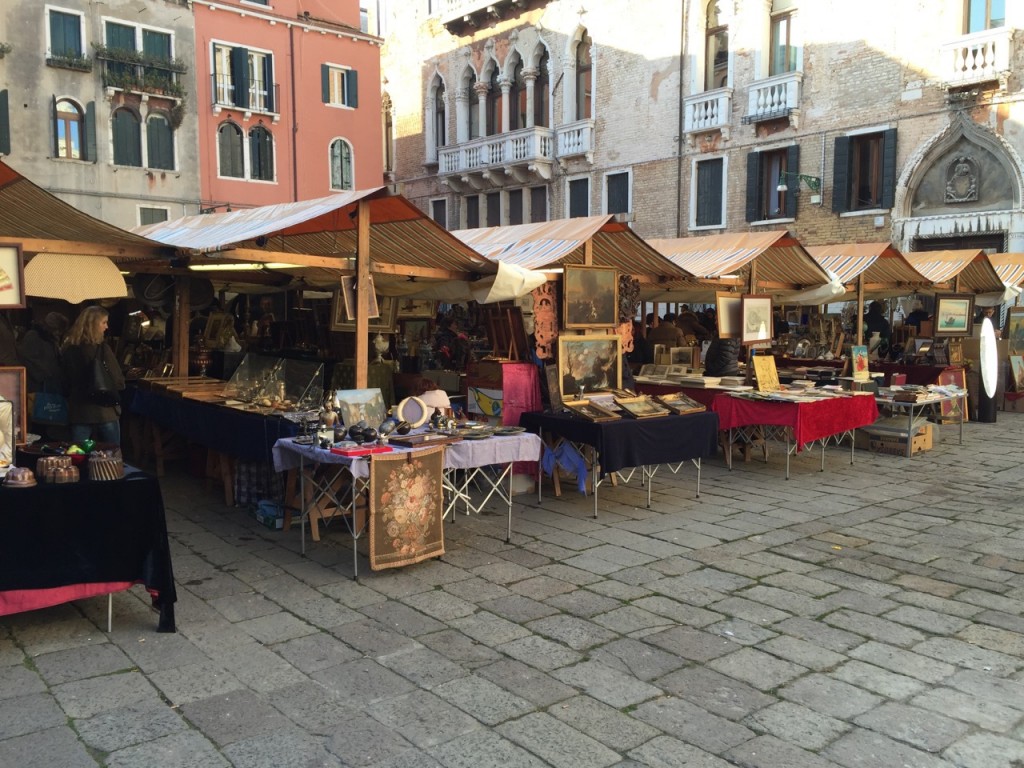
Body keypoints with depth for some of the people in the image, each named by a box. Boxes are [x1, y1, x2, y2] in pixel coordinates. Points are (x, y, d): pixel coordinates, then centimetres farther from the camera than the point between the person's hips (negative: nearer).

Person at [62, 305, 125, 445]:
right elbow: (118, 381, -13)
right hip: (105, 411, -4)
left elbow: (65, 382, 10)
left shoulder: (68, 348, 3)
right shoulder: (102, 348, -13)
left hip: (78, 412, 5)